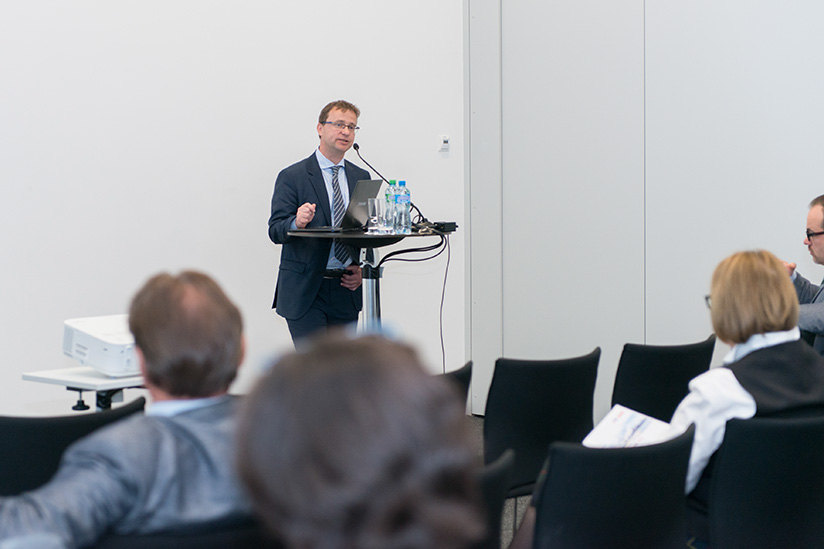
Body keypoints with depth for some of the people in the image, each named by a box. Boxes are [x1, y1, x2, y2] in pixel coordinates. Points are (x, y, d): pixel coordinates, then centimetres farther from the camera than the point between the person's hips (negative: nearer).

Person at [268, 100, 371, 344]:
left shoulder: (361, 177, 13)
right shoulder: (291, 177, -2)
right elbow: (275, 231, -8)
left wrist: (362, 267, -1)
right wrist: (296, 222, -30)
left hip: (347, 288, 5)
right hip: (305, 290, -5)